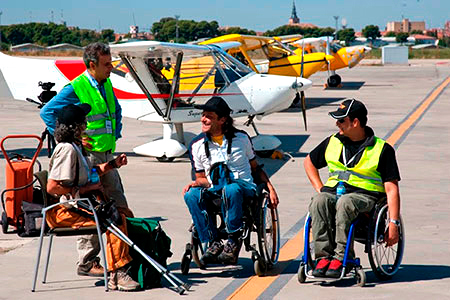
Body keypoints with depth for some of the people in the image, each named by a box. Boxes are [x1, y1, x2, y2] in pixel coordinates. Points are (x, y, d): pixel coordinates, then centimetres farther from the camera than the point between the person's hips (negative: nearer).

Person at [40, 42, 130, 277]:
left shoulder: (106, 85, 12)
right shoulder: (75, 89, -12)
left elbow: (116, 110, 31)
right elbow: (47, 112, -14)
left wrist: (116, 133, 17)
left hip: (107, 155, 8)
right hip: (87, 155, -8)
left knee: (119, 208, 9)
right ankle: (87, 263, 2)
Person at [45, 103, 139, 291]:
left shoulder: (75, 146, 15)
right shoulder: (67, 149, -18)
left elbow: (88, 174, 30)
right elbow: (52, 187, -25)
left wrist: (113, 164, 19)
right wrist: (82, 190, -19)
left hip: (77, 205, 11)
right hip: (64, 212, -11)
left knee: (125, 214, 6)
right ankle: (116, 276, -25)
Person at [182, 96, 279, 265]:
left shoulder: (241, 138, 7)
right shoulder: (197, 145, 7)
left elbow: (255, 168, 16)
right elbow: (202, 178, 14)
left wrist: (270, 188, 2)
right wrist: (196, 183, -11)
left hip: (244, 186, -2)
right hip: (214, 190, 2)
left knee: (231, 190, -39)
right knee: (191, 195, -29)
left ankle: (233, 243, -28)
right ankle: (213, 243, -26)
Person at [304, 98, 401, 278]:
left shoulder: (382, 149, 2)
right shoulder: (332, 142, 15)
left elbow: (391, 189, -1)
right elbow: (309, 162, 31)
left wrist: (394, 223, -10)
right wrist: (320, 189, 14)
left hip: (365, 194, -4)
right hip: (333, 190, 4)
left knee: (344, 203, -39)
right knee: (319, 202, -33)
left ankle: (341, 257, -35)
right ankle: (324, 255, -32)